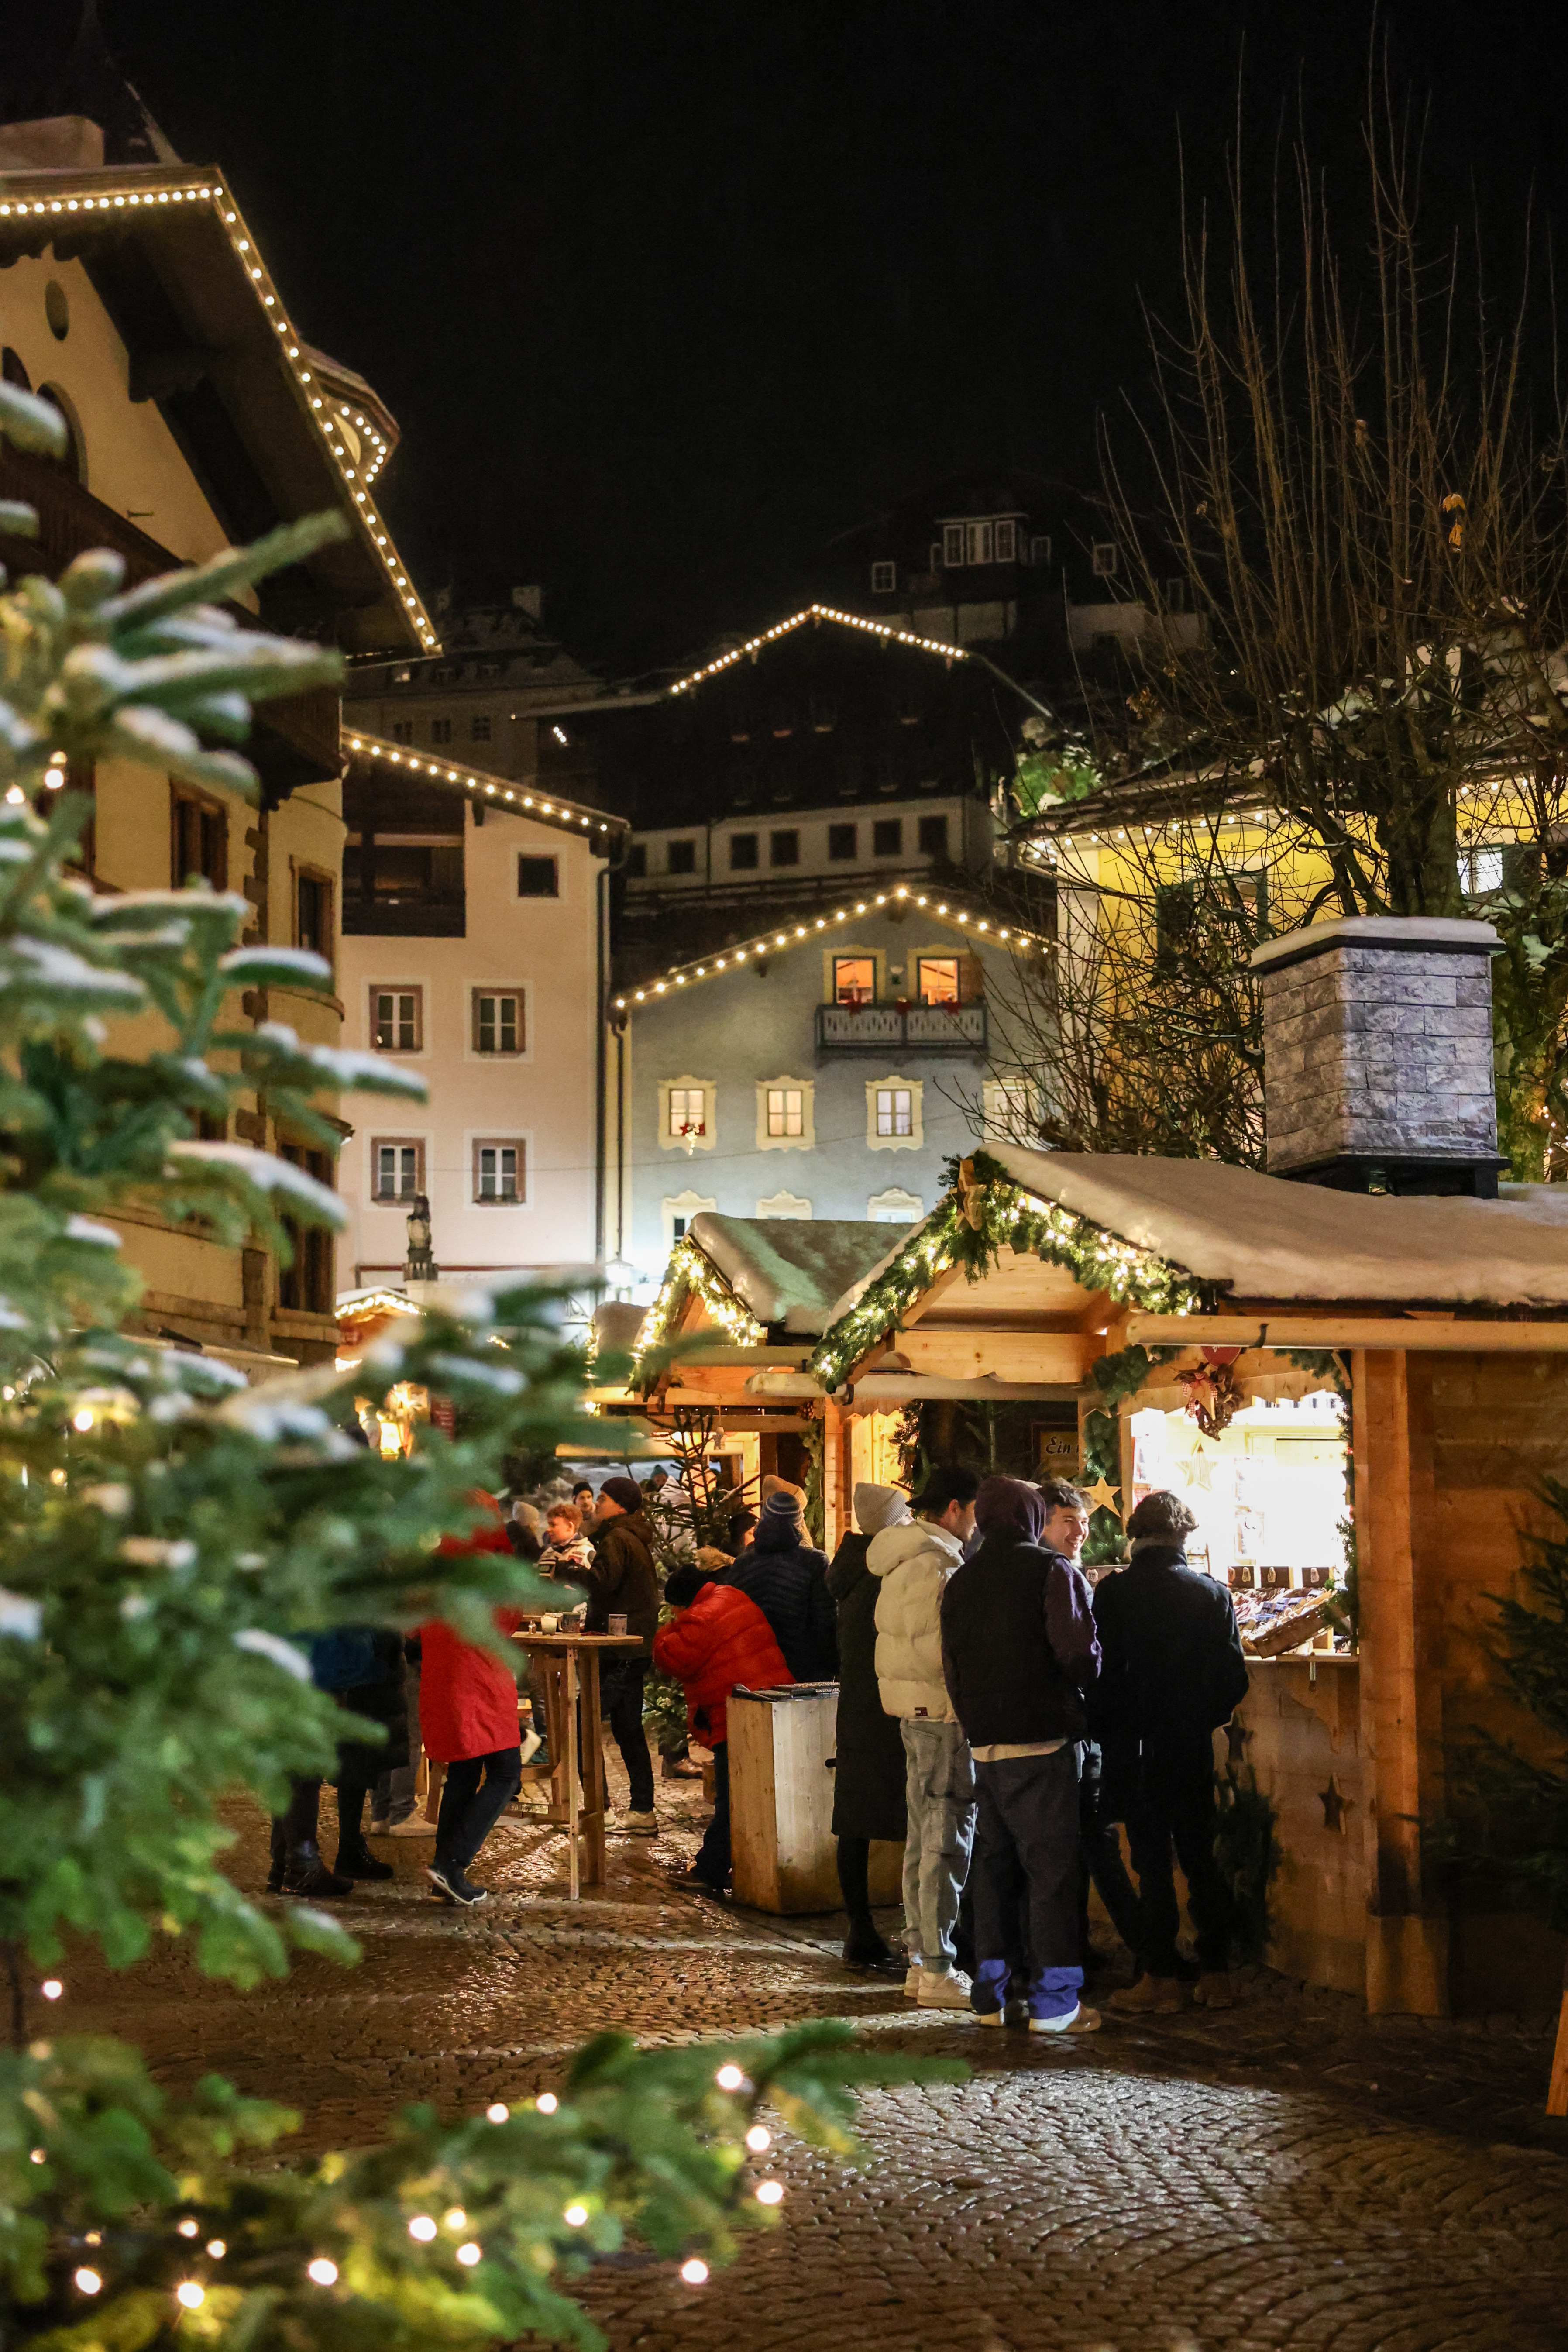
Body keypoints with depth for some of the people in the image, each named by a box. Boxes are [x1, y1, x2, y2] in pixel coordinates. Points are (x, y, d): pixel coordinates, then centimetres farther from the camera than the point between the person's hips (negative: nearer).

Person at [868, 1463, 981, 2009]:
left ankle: (920, 1959, 22)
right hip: (942, 1710, -10)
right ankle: (937, 1971, -3)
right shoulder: (934, 1564, -17)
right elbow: (938, 1648, -23)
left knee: (924, 1835, 15)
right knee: (946, 1837, -6)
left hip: (915, 1711, 10)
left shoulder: (901, 1557, 14)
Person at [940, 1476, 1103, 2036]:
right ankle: (1054, 2003, 0)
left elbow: (952, 1665, 12)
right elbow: (1080, 1654, -16)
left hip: (984, 1744, 6)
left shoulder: (961, 1581, 11)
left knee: (994, 1867, 13)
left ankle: (991, 1995, 18)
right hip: (1042, 1742, -6)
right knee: (1051, 1869, -1)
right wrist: (1079, 1688, 4)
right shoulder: (1054, 1571, -8)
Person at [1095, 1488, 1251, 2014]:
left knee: (1152, 1861, 1)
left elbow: (1103, 1673, -7)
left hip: (1138, 1750, -3)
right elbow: (1234, 1679, 1)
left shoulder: (1112, 1592, -8)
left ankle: (1163, 1978, 3)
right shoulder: (1211, 1594, -1)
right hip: (1194, 1748, 3)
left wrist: (1115, 1730, 7)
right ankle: (1216, 1975, 12)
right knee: (1200, 1857, 11)